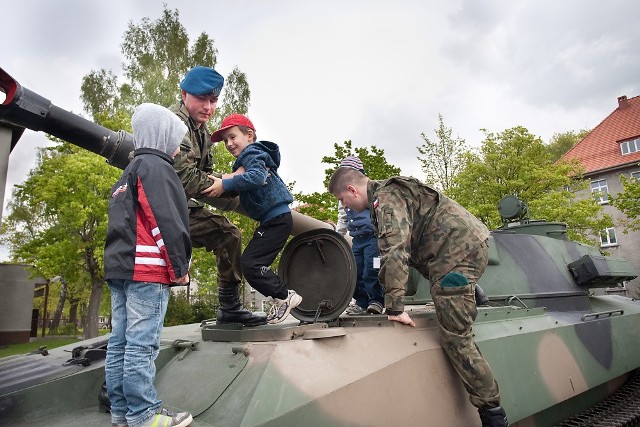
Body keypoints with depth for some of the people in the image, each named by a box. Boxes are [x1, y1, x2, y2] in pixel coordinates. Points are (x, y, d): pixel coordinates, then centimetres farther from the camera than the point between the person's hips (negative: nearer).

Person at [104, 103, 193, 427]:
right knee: (142, 344, -7)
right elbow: (166, 221, -16)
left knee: (120, 342, 10)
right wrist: (180, 268, -11)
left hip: (119, 266, 10)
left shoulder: (127, 173, 25)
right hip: (147, 269, -10)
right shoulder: (156, 167, -6)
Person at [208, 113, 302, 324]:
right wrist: (229, 180, -1)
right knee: (253, 264, 12)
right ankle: (282, 298, 18)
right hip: (272, 220, 11)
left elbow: (256, 177, -27)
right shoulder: (246, 161, 22)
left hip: (277, 218, -11)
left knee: (249, 263, -13)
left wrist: (226, 184, -24)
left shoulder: (253, 152, -7)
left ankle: (284, 296, -3)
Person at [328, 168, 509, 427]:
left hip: (458, 253, -10)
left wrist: (394, 307, -23)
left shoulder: (386, 198, -9)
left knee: (455, 338, -7)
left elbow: (394, 251, -23)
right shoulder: (392, 193, 23)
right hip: (470, 246, 10)